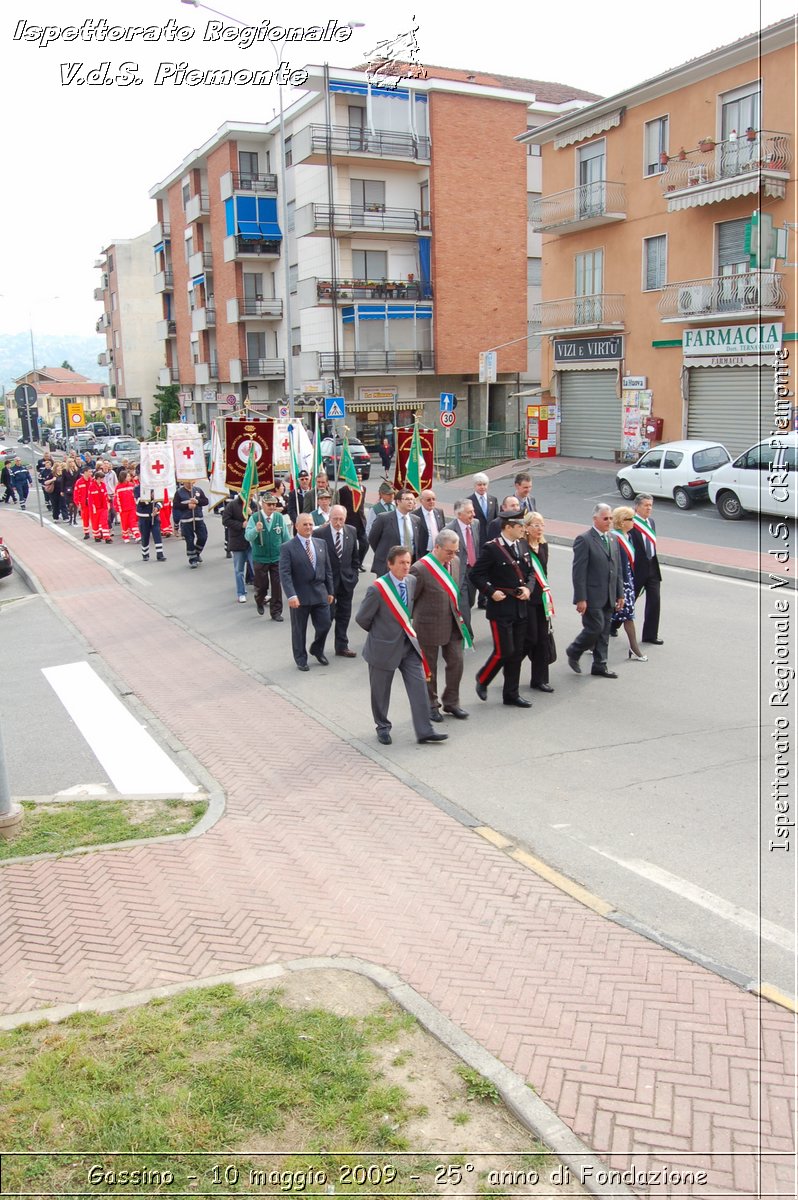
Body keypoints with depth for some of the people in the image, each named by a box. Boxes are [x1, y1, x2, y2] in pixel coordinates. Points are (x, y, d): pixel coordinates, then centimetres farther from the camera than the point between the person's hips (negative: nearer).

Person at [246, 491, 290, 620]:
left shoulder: (280, 517, -2)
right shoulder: (254, 518, -8)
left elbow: (286, 537, 6)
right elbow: (248, 536, -18)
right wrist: (256, 529, -37)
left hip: (277, 558, 1)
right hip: (260, 559, -1)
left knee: (277, 586, 2)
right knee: (262, 585, 9)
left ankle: (276, 612, 16)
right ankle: (260, 602, 41)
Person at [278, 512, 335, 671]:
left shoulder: (321, 544, 7)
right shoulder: (288, 548, -10)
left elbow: (327, 569, 12)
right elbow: (285, 574, -16)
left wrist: (330, 591, 9)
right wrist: (291, 595, -26)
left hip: (320, 593, 4)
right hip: (300, 596, -4)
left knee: (324, 625, 8)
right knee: (299, 630, 8)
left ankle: (317, 650, 36)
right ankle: (301, 659, 26)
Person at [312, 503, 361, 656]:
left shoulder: (351, 532, 2)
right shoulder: (319, 533, -13)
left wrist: (355, 574, 6)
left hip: (347, 580, 4)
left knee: (344, 616, 11)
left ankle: (342, 647, 21)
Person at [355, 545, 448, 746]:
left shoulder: (412, 581, -2)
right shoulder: (377, 588, -21)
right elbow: (362, 618, -10)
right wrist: (378, 631, 5)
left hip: (408, 644, 5)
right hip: (384, 647, -5)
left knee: (419, 686, -1)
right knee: (380, 692, 10)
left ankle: (424, 731, 4)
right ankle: (383, 728, 30)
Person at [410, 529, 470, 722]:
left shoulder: (455, 562, 0)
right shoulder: (420, 569, -21)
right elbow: (410, 599, -12)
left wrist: (458, 613, 13)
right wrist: (414, 621, -6)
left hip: (452, 624, 6)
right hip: (429, 625, -6)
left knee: (456, 662, 8)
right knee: (429, 668, 9)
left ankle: (451, 702, 25)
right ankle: (431, 705, 26)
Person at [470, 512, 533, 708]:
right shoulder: (491, 549, -12)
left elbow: (530, 572, 19)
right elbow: (475, 574, -12)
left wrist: (527, 588, 1)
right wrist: (491, 592, -17)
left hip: (520, 608, 7)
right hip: (500, 608, -7)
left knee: (517, 653, 9)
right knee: (504, 651, -8)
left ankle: (511, 694, 19)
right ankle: (482, 679, 19)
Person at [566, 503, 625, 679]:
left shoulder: (612, 540, 12)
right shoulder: (584, 539, -12)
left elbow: (617, 569, 16)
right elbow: (578, 572, -15)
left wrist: (620, 594, 12)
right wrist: (580, 598, -18)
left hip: (609, 597, 7)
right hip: (592, 596, -7)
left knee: (604, 632, 11)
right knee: (595, 628, -8)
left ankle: (600, 665, 20)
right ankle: (573, 652, 16)